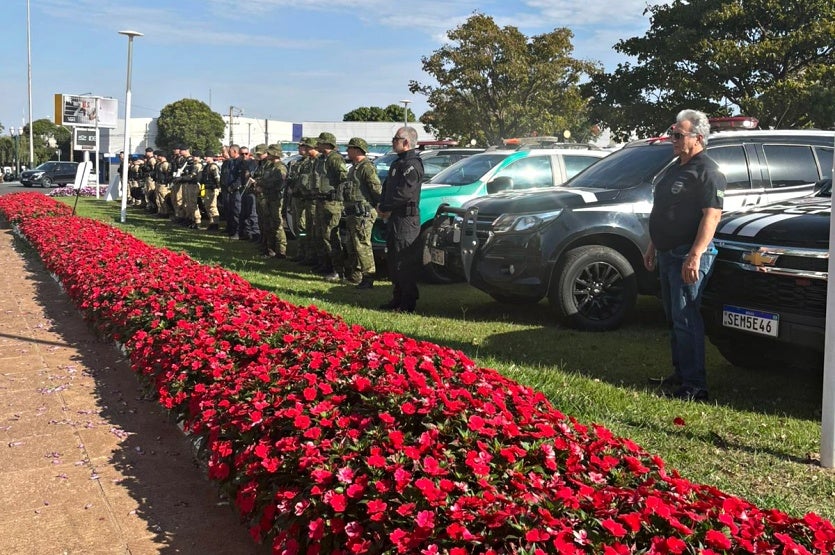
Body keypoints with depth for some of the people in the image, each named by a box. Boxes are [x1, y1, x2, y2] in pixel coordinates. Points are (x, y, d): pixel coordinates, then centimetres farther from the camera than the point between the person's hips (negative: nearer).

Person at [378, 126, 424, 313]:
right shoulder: (398, 163, 20)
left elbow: (404, 193, -22)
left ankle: (407, 304, -3)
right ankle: (397, 299, 25)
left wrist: (384, 208, -11)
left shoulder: (412, 164, -13)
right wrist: (383, 208, 4)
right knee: (393, 260, 15)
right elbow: (387, 187, 22)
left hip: (406, 220, -11)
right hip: (394, 219, 11)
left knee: (405, 262, -7)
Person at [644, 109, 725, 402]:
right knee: (674, 318, 15)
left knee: (686, 320, -11)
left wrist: (695, 256, -28)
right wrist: (653, 248, 22)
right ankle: (680, 374, 26)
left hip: (688, 256, -10)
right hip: (667, 254, 10)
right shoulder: (674, 169, 18)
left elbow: (712, 215, -21)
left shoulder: (707, 172, -12)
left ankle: (694, 386, -7)